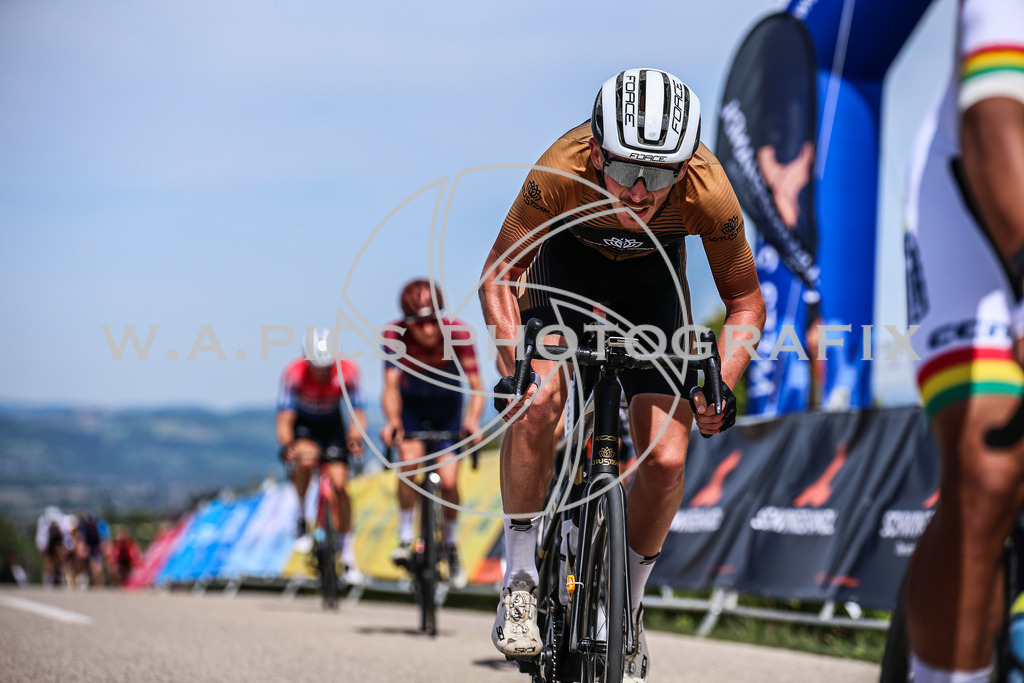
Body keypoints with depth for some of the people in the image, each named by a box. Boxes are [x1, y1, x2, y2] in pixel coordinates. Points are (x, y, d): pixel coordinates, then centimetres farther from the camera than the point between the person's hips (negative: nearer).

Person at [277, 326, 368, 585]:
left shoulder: (347, 371, -27)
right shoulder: (294, 373, -31)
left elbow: (358, 414, -26)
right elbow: (285, 418, -34)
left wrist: (356, 438, -47)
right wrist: (287, 445, -53)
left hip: (332, 424, 2)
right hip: (302, 425, -2)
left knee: (339, 484, -9)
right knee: (306, 458, -34)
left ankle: (347, 553, 5)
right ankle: (301, 518, -11)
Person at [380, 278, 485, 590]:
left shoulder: (458, 333, -30)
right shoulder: (395, 334, -29)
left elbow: (476, 387, -31)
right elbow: (391, 386, -32)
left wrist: (472, 421, -49)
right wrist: (392, 421, -51)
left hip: (448, 406, 0)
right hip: (411, 405, 0)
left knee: (448, 482, -10)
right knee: (410, 458, -27)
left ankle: (451, 546, 17)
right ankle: (405, 538, -13)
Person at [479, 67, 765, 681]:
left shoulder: (709, 193, -34)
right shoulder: (561, 173, -37)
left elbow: (746, 303, -16)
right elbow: (499, 274, -22)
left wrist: (721, 384, -31)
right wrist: (515, 364, -37)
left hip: (653, 275, 1)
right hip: (567, 257, -1)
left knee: (666, 458, -11)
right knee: (537, 402, -29)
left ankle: (628, 605, 14)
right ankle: (521, 582, -11)